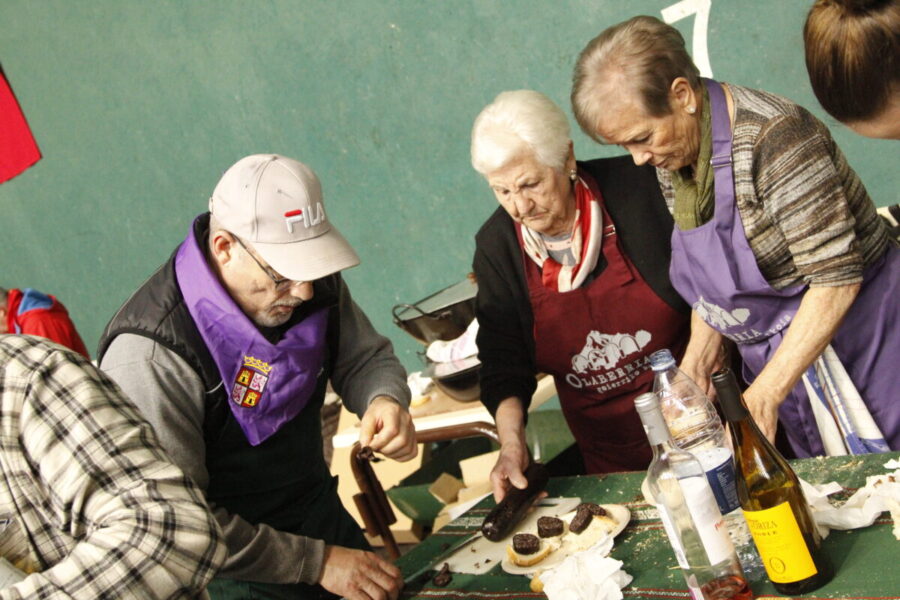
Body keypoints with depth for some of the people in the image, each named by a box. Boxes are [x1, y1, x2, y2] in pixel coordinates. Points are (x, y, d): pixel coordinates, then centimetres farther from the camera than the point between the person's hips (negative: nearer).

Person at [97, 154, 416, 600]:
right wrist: (316, 562, -26)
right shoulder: (148, 356, -29)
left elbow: (365, 358, 5)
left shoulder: (315, 285, -11)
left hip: (322, 513, 6)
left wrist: (384, 400, -20)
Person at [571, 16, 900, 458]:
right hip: (781, 364, 7)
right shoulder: (671, 159, 1)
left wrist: (763, 396, -24)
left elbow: (836, 279, -25)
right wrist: (694, 368, -1)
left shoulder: (773, 136, -24)